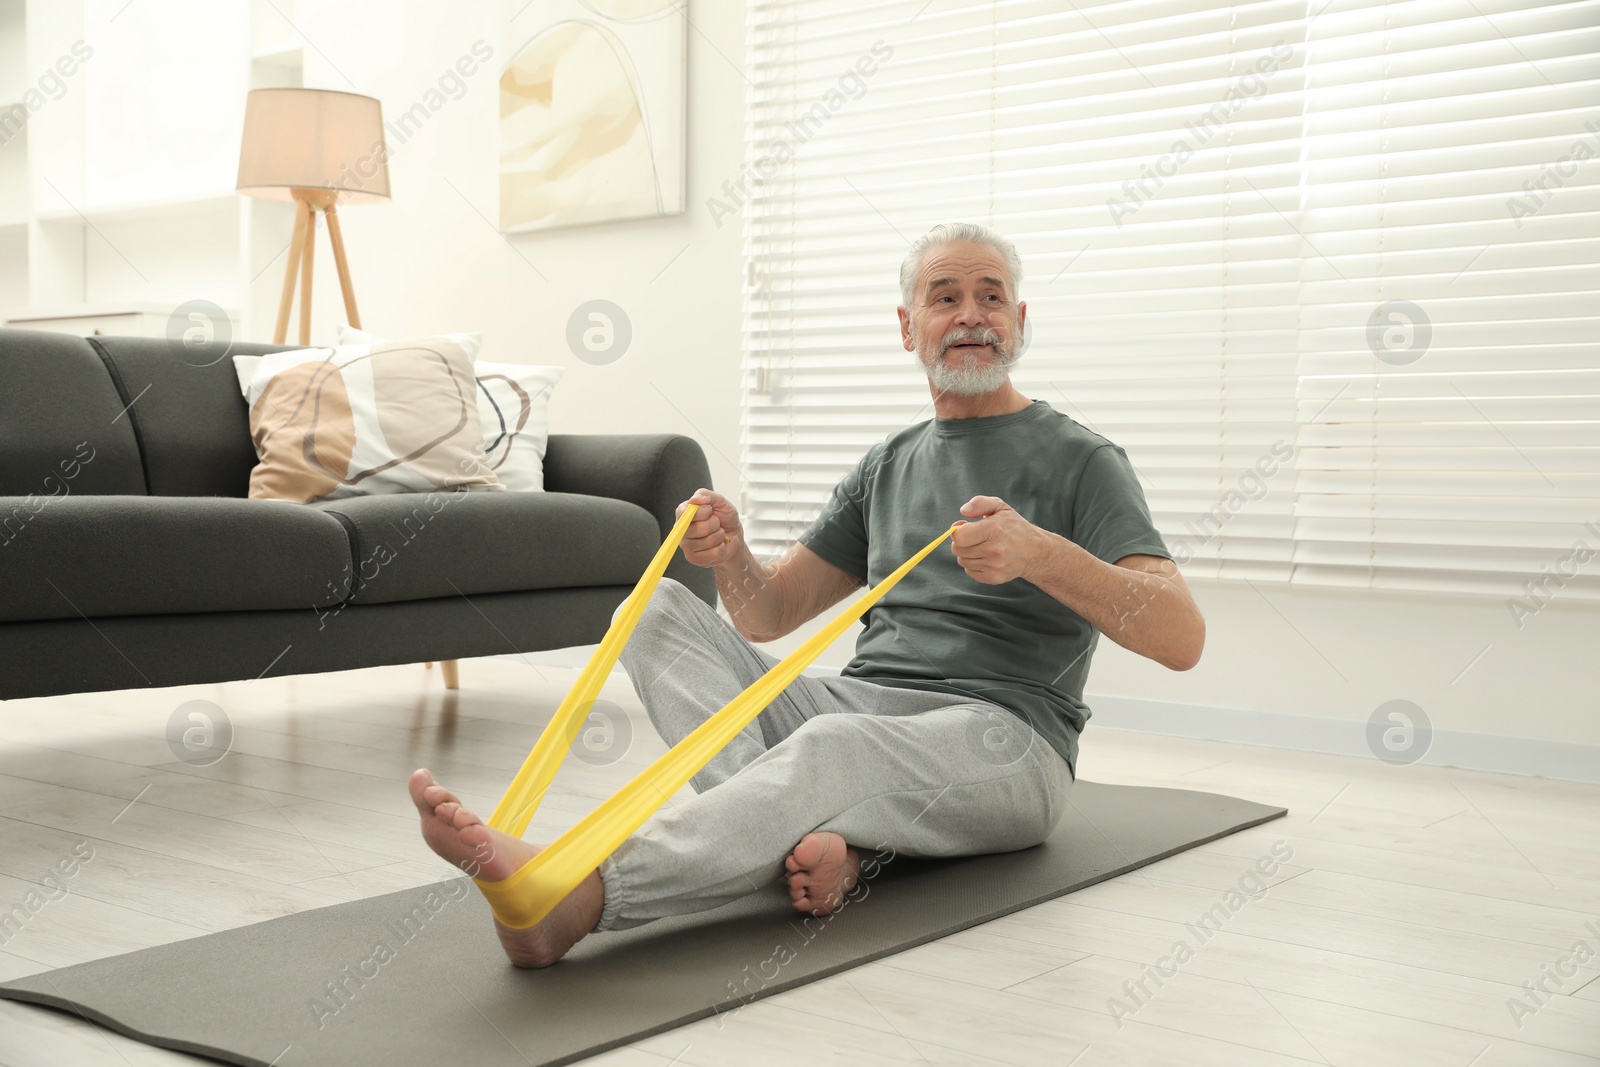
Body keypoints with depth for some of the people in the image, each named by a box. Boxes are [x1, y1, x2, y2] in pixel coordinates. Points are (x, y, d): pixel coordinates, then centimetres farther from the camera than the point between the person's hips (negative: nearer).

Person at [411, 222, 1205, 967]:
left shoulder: (1079, 461, 2)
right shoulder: (888, 466, 20)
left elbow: (1182, 638, -12)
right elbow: (769, 613, 18)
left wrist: (1040, 553, -29)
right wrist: (730, 557, -6)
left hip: (999, 742, -6)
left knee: (837, 744, -40)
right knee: (658, 610, -12)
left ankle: (567, 895, -58)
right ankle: (811, 836, -34)